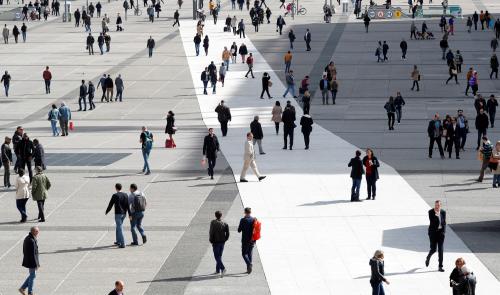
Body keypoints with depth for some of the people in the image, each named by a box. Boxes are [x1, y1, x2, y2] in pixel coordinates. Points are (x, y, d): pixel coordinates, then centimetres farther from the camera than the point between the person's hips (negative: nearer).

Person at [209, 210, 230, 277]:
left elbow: (211, 232, -14)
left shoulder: (213, 223, -11)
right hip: (222, 242, 5)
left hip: (216, 242, -5)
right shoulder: (224, 224, 1)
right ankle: (217, 270, 23)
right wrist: (225, 240, 10)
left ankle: (222, 268, -23)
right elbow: (227, 233, -2)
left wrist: (211, 241, -3)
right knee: (219, 256, 16)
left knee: (217, 256, -5)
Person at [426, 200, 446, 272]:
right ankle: (428, 258, 32)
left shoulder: (443, 212, 4)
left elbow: (444, 222, 7)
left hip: (441, 232, 2)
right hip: (433, 232, -2)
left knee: (440, 250, -2)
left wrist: (443, 231, -3)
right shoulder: (431, 212, -4)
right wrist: (436, 216, -26)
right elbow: (432, 221, -14)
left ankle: (440, 266, 2)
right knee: (433, 249, -3)